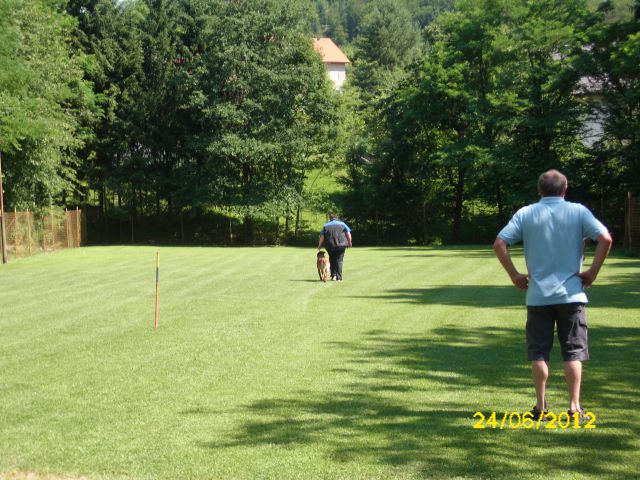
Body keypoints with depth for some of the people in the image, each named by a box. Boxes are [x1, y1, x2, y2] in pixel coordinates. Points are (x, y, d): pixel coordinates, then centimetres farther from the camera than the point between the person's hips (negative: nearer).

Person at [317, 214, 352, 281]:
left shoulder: (326, 225, 11)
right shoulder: (342, 224, 9)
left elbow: (322, 237, 4)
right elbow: (348, 234, 1)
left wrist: (319, 245, 13)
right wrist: (349, 243, 11)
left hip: (330, 246, 1)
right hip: (341, 245, -1)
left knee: (332, 260, 18)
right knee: (339, 261, 5)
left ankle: (333, 275, 9)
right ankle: (338, 277, 0)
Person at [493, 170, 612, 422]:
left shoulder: (526, 214, 3)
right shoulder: (579, 212, 1)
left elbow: (499, 244, -4)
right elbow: (605, 239, -11)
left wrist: (515, 275, 3)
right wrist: (592, 272, -2)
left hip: (537, 295, 1)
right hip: (571, 294, -1)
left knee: (539, 352, 7)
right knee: (573, 352, 6)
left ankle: (541, 407, 9)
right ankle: (574, 407, 4)